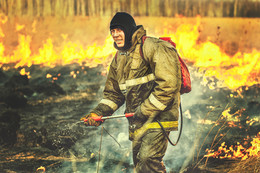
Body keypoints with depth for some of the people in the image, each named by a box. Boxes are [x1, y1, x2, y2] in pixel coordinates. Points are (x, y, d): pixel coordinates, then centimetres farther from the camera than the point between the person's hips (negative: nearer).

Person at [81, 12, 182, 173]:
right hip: (137, 122, 8)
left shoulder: (152, 47, -12)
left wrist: (145, 111, -18)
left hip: (159, 116, -8)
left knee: (148, 159, -21)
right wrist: (98, 112, 5)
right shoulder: (119, 58, 16)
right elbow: (113, 93, 23)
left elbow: (168, 84, -20)